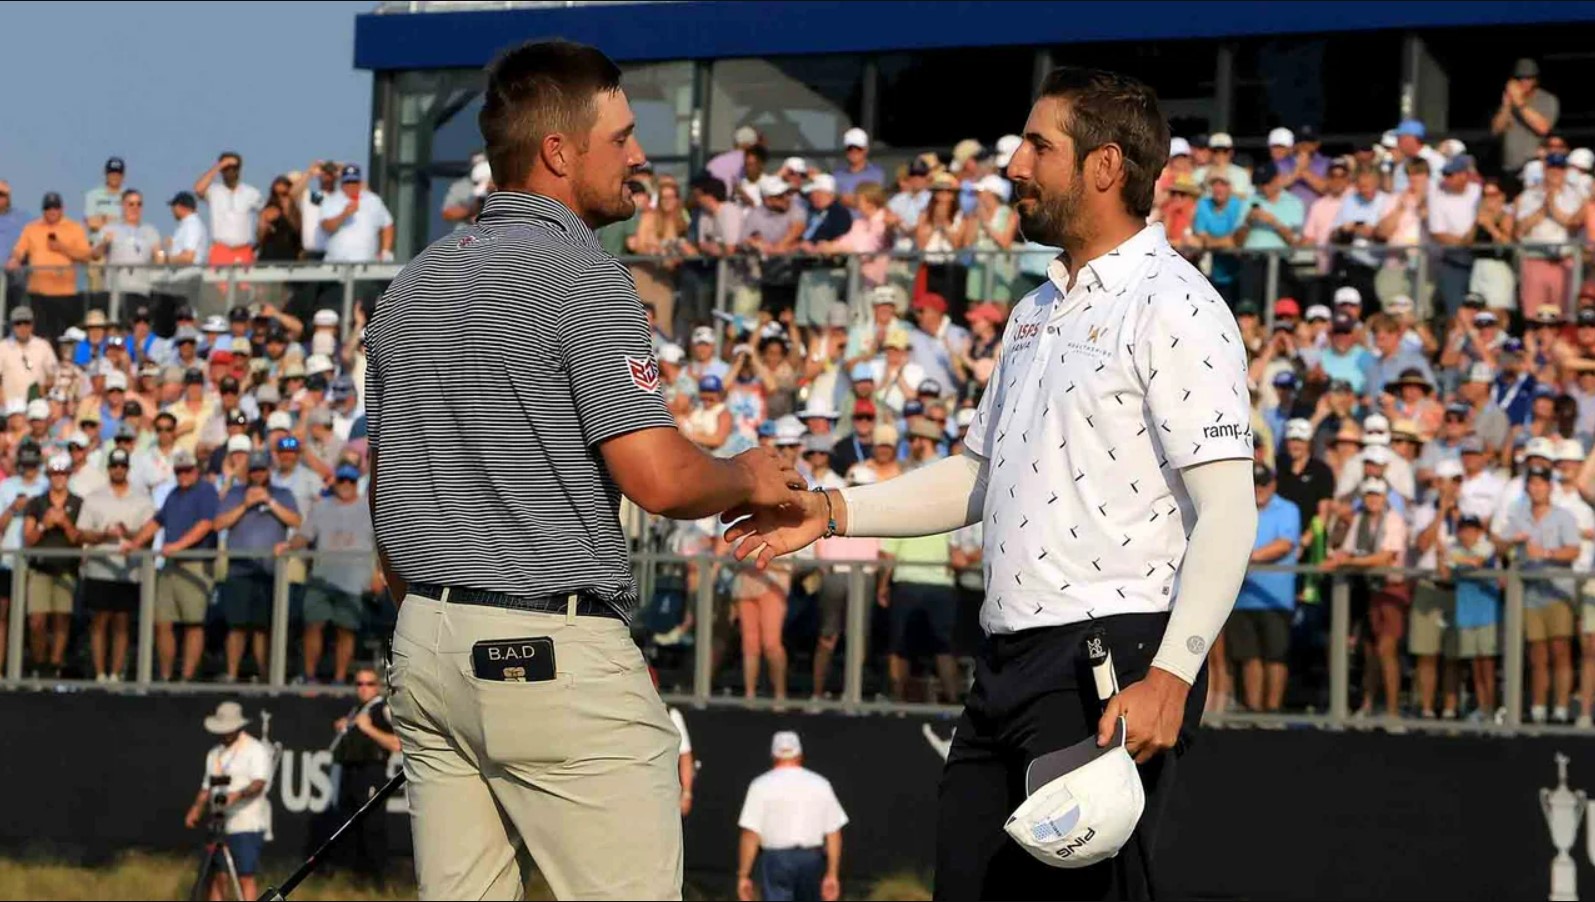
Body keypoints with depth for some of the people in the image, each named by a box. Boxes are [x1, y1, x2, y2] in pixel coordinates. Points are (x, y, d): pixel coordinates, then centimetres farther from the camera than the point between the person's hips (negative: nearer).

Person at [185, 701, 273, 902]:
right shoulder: (214, 754, 18)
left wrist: (239, 794, -36)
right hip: (220, 824, 6)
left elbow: (259, 783, -17)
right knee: (218, 876, 4)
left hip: (247, 825, -6)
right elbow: (207, 787, 22)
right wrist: (196, 808, 4)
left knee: (245, 878, -8)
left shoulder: (256, 750, -4)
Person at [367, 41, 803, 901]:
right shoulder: (581, 274, -11)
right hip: (553, 649, -8)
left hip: (427, 640, 8)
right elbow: (658, 478, -18)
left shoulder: (408, 287, 14)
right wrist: (747, 478, 2)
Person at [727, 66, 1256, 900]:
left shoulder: (1172, 308, -9)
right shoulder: (1036, 312, 20)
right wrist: (831, 512, 16)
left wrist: (1170, 676, -25)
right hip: (1006, 663, 9)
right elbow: (978, 478, 28)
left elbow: (1227, 510, -16)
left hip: (1113, 661, -9)